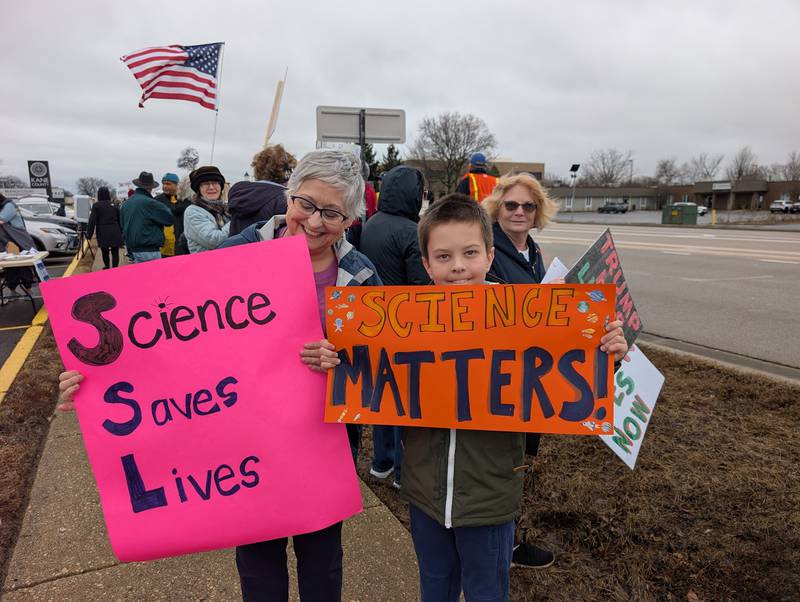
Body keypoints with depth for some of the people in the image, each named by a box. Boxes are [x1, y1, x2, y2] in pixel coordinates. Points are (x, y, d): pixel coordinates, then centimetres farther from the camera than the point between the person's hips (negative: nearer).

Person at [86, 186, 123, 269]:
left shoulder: (96, 206, -2)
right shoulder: (114, 205, 7)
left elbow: (92, 221, -6)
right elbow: (120, 220, 12)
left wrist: (89, 234, -3)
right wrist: (121, 232, 21)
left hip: (103, 233, -1)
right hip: (115, 233, 1)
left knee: (104, 251, 17)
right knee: (115, 252, 0)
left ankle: (107, 266, 31)